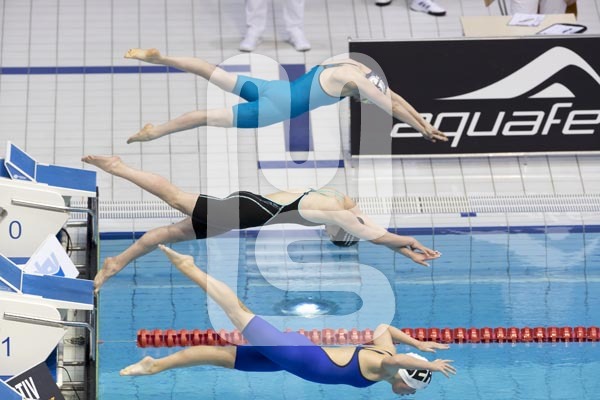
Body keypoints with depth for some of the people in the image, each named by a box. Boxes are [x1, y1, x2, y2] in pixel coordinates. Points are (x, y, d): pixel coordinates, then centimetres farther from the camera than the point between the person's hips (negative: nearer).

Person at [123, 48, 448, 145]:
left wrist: (423, 121, 19)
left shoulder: (360, 69, 9)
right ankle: (154, 131, -7)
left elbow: (393, 97, 19)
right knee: (214, 116, -8)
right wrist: (425, 131, -6)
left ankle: (159, 58, 14)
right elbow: (394, 107, -13)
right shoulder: (357, 80, -16)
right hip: (275, 108, -9)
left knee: (217, 76, 12)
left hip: (275, 89, 9)